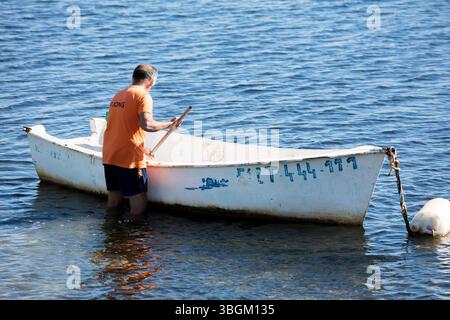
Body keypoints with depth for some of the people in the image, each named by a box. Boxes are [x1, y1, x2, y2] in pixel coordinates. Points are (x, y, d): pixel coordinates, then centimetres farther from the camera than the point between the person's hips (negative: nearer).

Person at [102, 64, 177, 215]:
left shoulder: (118, 95, 19)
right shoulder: (143, 96, -7)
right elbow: (146, 124, -24)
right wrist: (169, 124, -9)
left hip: (109, 157, 8)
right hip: (130, 159, -8)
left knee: (113, 204, 14)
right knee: (139, 208, -2)